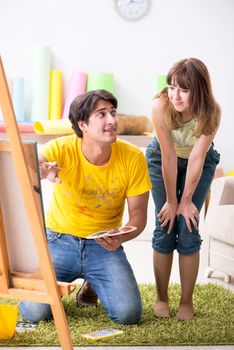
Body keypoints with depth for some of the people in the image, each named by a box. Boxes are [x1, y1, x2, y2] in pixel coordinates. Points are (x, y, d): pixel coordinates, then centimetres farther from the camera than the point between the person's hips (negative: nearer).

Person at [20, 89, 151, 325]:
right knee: (34, 312, -18)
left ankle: (94, 284, 18)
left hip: (104, 246, 1)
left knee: (129, 314, -17)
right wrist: (37, 171, -61)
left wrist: (120, 238, -27)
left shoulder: (133, 158, -13)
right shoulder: (61, 149, -17)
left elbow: (138, 214, -5)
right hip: (60, 241, -1)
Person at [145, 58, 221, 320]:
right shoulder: (161, 105, -33)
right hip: (162, 160, 0)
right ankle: (161, 298, 10)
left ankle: (186, 302, 6)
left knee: (188, 232, -8)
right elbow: (169, 156, -27)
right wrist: (170, 201, -18)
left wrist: (186, 201, -18)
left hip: (200, 163, 0)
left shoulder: (211, 112, -31)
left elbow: (196, 158, -24)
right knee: (165, 229, -5)